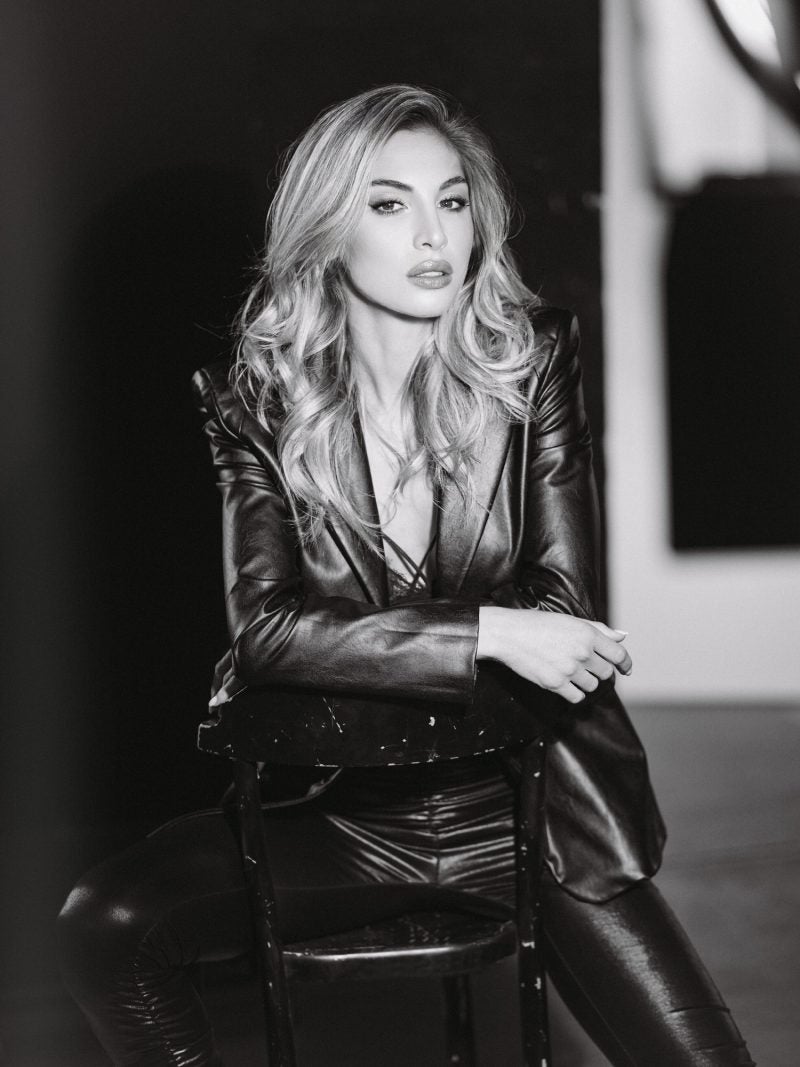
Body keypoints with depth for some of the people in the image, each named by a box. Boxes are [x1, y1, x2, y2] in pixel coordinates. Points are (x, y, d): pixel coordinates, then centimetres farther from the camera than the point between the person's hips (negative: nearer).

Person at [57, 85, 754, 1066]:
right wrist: (486, 634, -23)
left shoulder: (532, 360, -2)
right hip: (338, 808, 0)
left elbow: (561, 602, -4)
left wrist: (356, 643, -12)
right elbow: (264, 627, -14)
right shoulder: (261, 396, -4)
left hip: (519, 794, 0)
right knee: (103, 926, -21)